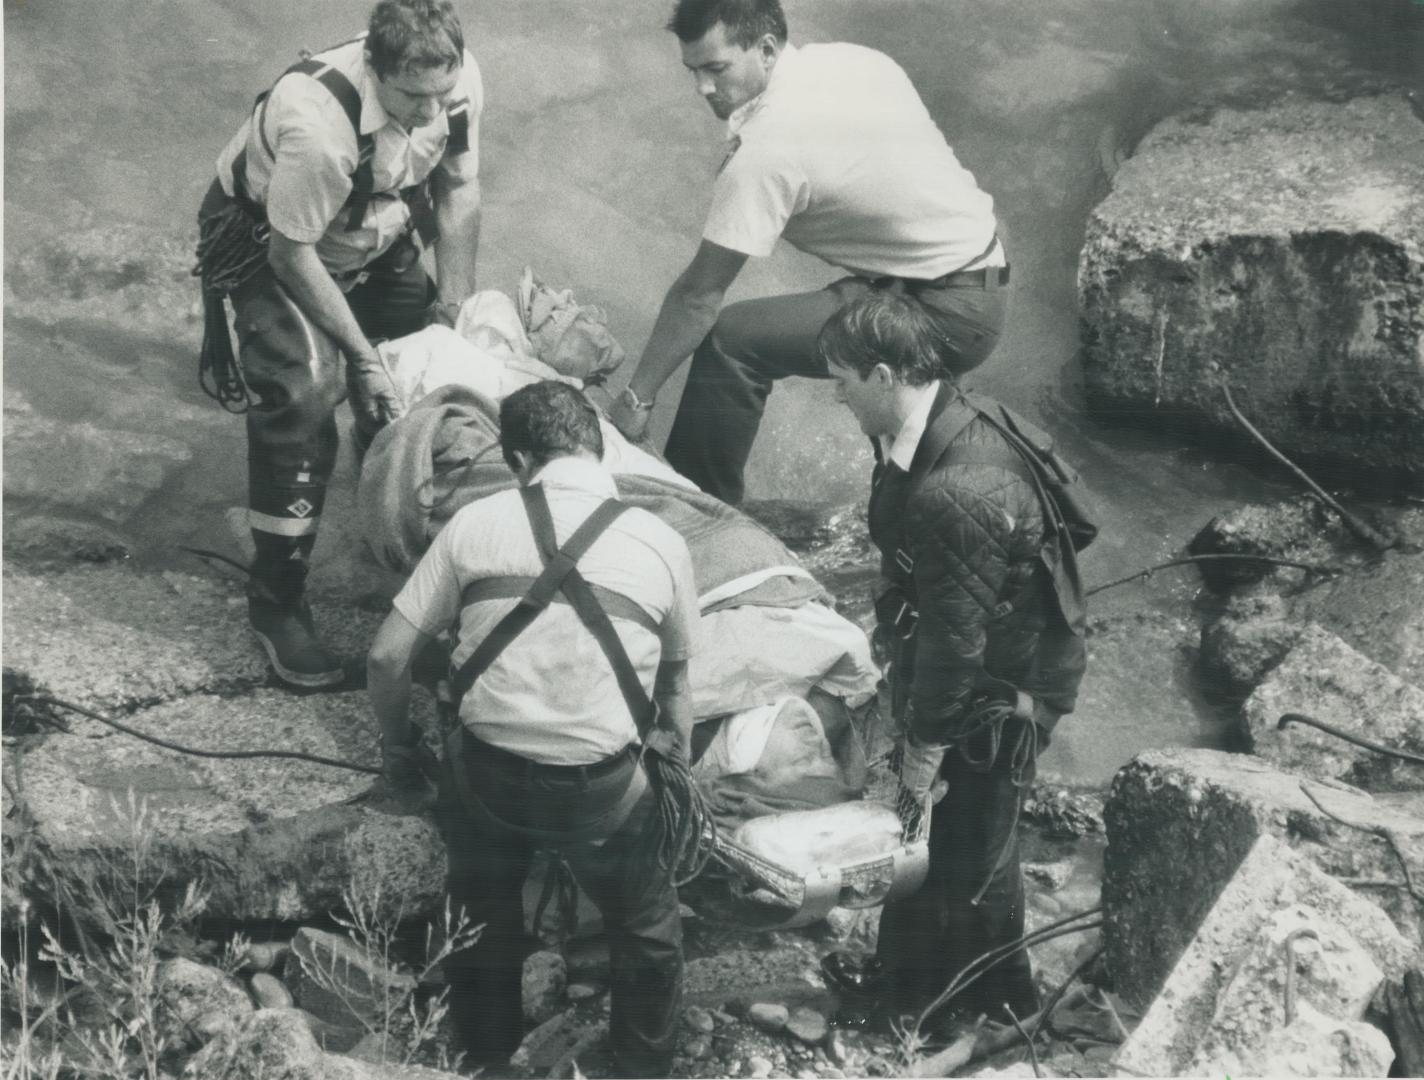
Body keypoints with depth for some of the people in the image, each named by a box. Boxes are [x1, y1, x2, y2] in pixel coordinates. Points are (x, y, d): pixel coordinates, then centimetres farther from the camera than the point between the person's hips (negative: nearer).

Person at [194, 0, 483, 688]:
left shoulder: (457, 79, -24)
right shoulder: (318, 125, -42)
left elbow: (459, 191, -6)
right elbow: (292, 255, -29)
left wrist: (453, 311, -7)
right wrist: (364, 357, -23)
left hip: (373, 238, 6)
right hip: (267, 240, -6)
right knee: (305, 391, -23)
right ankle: (276, 603, -9)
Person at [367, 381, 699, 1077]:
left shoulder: (476, 523, -3)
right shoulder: (661, 543, -1)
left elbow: (388, 657, -2)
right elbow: (674, 674, 12)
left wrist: (397, 745, 14)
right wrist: (677, 764, 28)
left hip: (487, 771, 1)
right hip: (603, 787, -1)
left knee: (481, 910, 30)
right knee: (644, 927, 27)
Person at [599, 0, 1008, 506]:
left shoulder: (768, 148, -22)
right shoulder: (852, 58, 1)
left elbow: (698, 296, -16)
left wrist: (636, 396, -7)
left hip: (948, 314, -10)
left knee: (730, 340, -15)